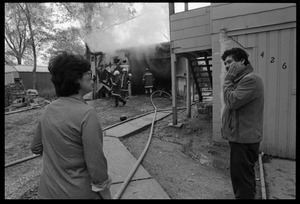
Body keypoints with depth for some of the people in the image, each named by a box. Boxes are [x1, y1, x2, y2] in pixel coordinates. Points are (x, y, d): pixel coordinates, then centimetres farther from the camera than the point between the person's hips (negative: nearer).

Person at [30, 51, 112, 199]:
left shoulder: (49, 110, -4)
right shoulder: (86, 114, -24)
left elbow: (36, 148, 8)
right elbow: (96, 164, -22)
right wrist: (106, 193, -8)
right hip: (77, 193, -5)